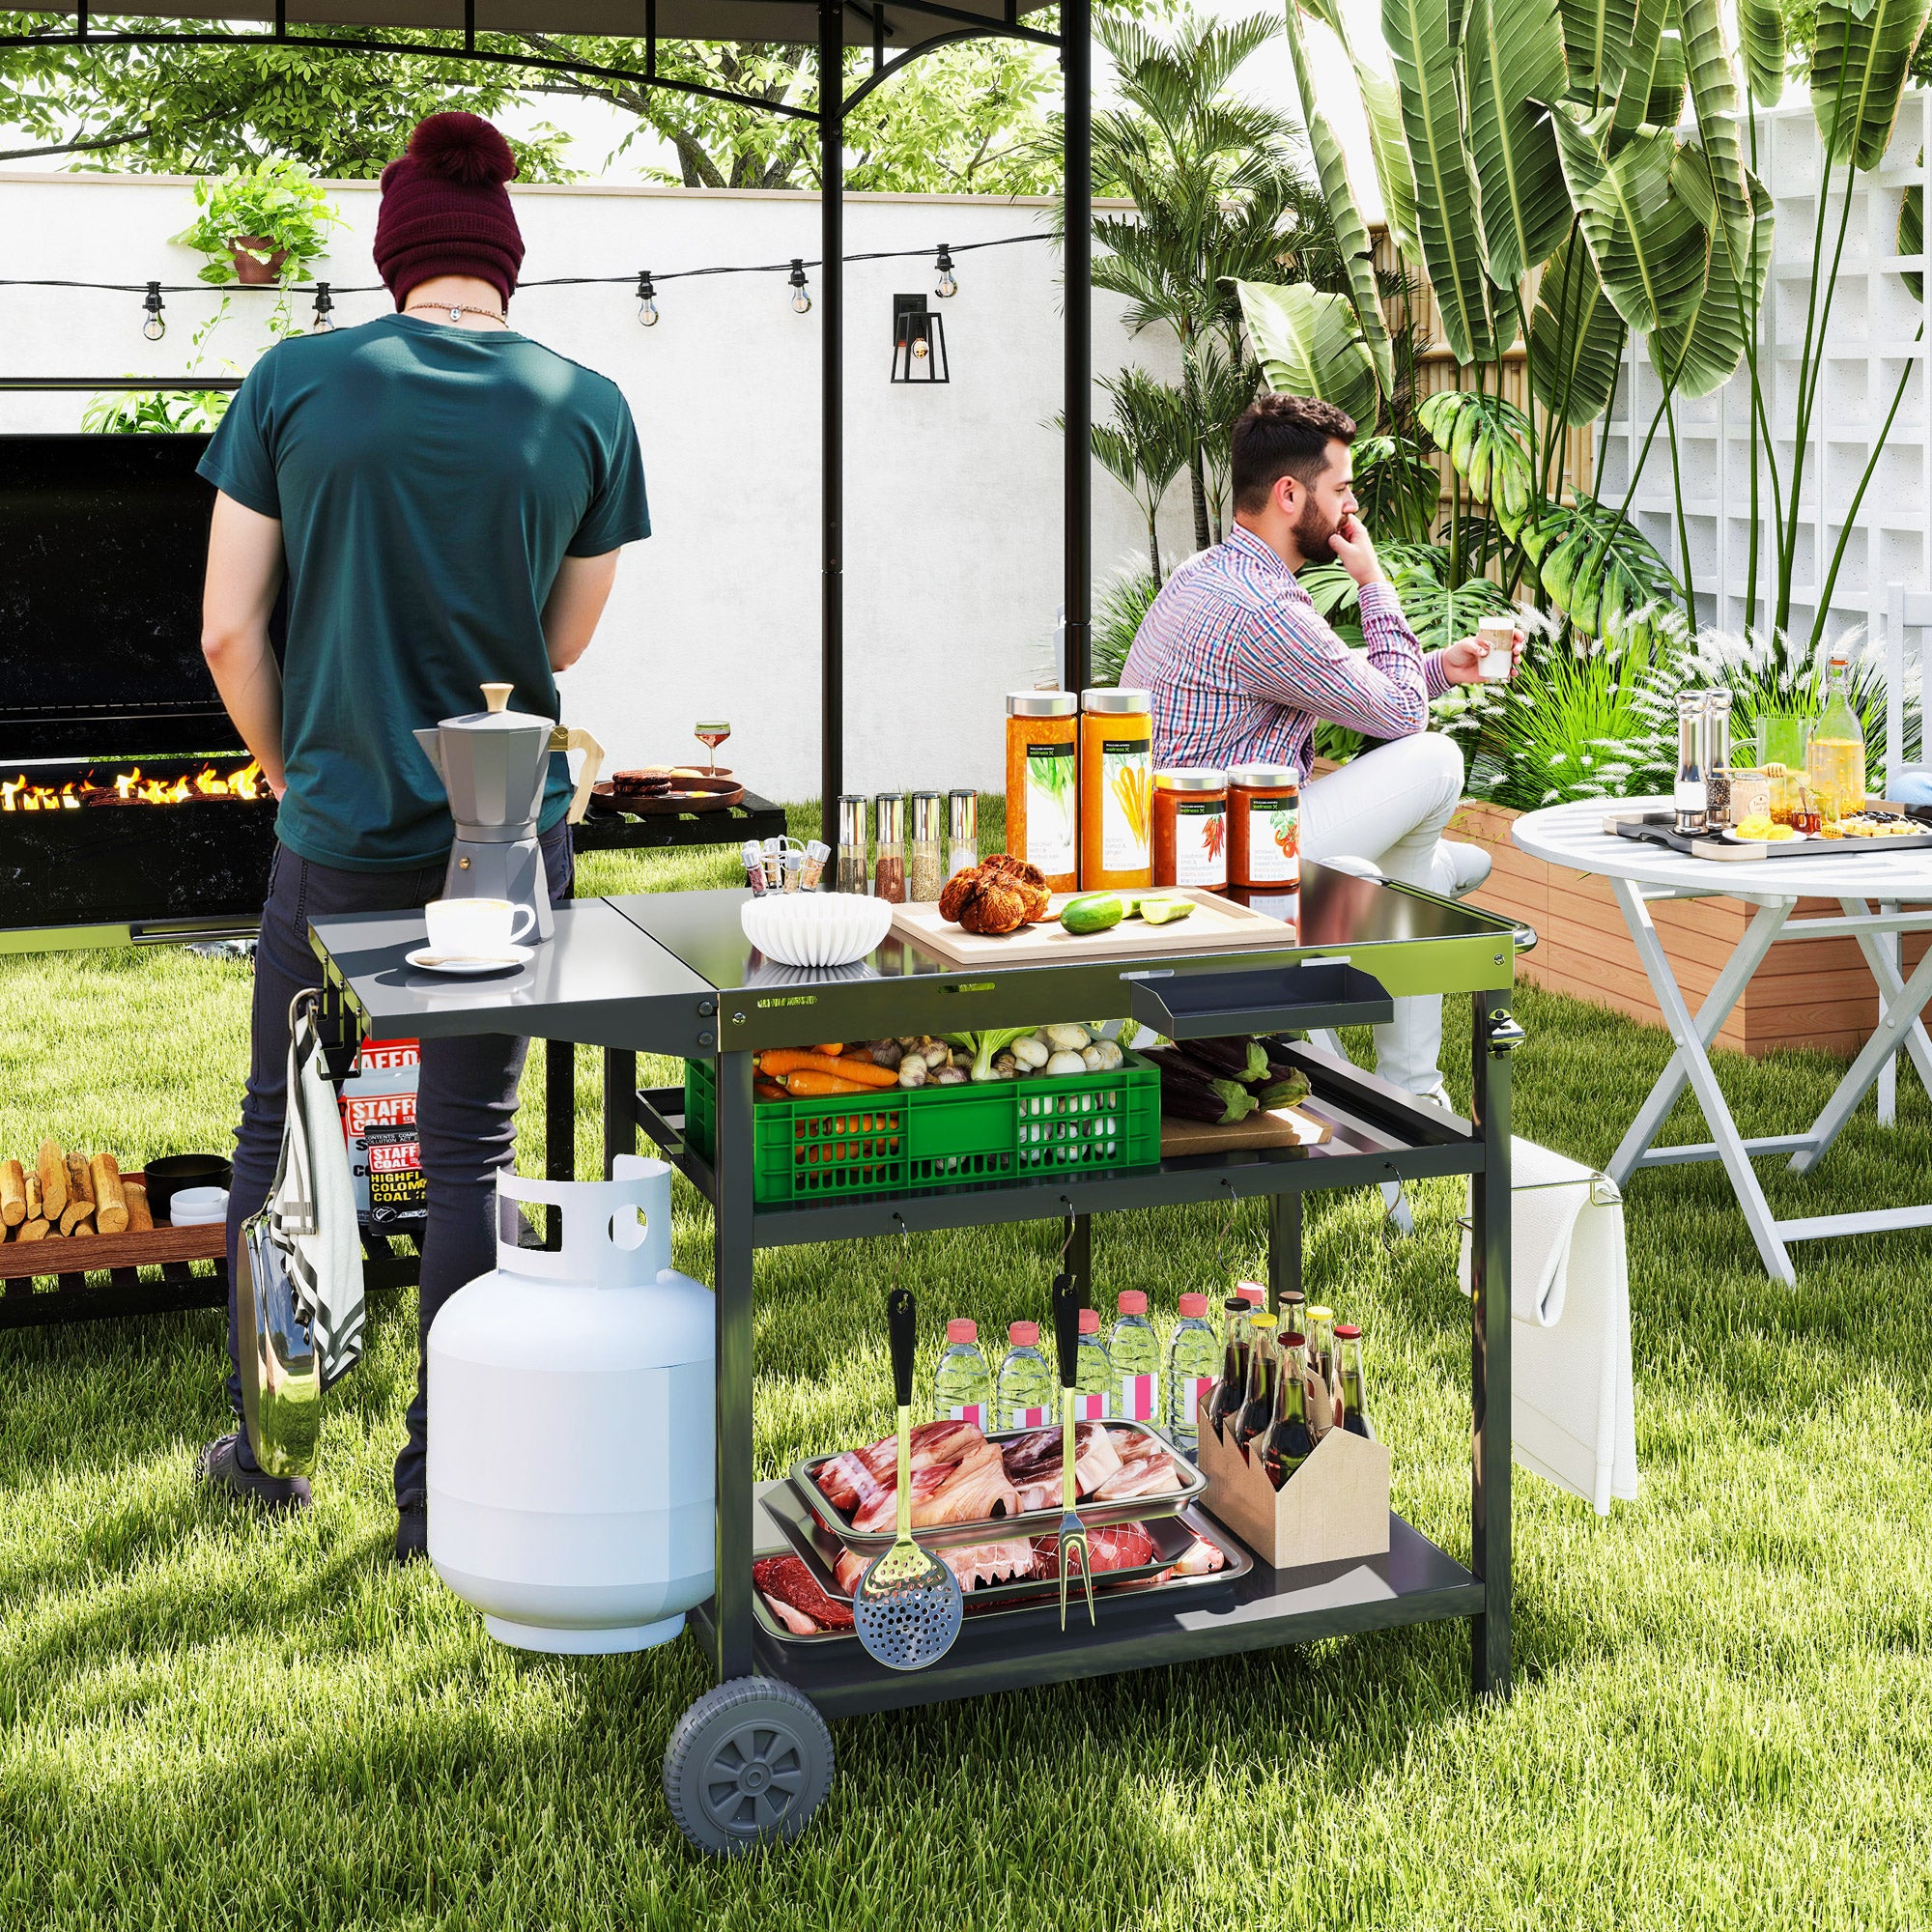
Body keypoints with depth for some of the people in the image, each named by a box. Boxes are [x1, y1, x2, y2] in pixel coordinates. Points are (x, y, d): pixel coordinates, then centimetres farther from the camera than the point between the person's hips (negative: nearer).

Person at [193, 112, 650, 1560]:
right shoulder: (586, 408, -2)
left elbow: (229, 630, -3)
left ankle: (262, 1445, 27)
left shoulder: (295, 382, -4)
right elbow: (562, 641, 8)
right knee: (469, 1154, 9)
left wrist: (296, 771, 13)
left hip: (340, 831, 0)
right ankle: (436, 1488, 14)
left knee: (281, 1128, 17)